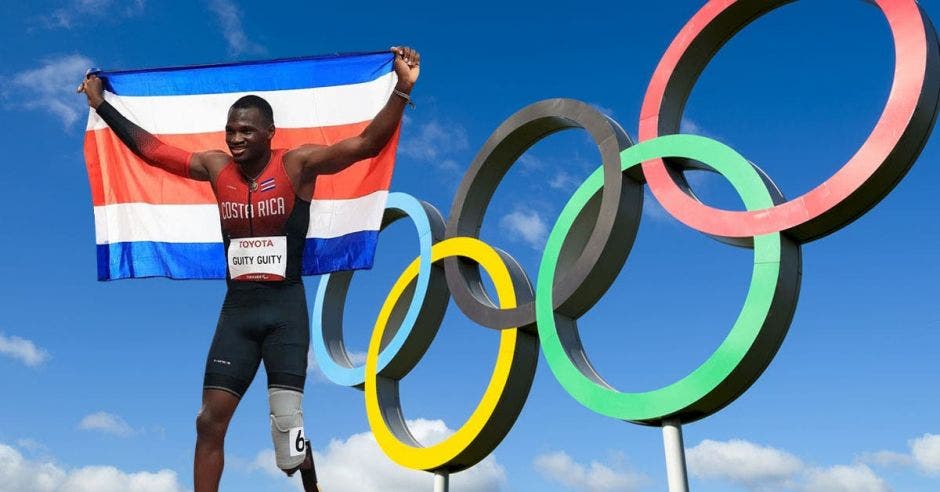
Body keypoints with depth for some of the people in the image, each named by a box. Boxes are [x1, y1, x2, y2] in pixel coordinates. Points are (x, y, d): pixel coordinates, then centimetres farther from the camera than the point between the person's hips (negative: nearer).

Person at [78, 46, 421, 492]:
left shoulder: (298, 164, -7)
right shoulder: (215, 167, 6)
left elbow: (367, 144, -15)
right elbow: (149, 148, 17)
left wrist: (402, 89, -25)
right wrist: (101, 105, 23)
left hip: (285, 307, -4)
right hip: (236, 307, 4)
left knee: (287, 422, -4)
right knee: (209, 421, 4)